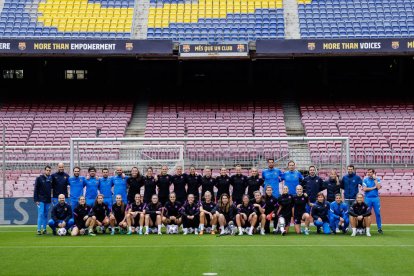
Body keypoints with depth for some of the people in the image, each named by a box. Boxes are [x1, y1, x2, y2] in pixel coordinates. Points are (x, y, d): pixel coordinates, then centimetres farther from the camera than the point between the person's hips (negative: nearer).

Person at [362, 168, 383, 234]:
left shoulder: (377, 179, 6)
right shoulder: (365, 180, 5)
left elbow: (378, 187, -11)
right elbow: (364, 189, -7)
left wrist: (375, 179, -7)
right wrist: (373, 187, -7)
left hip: (376, 198, 0)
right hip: (368, 198, 0)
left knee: (378, 213, -1)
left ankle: (379, 228, 5)